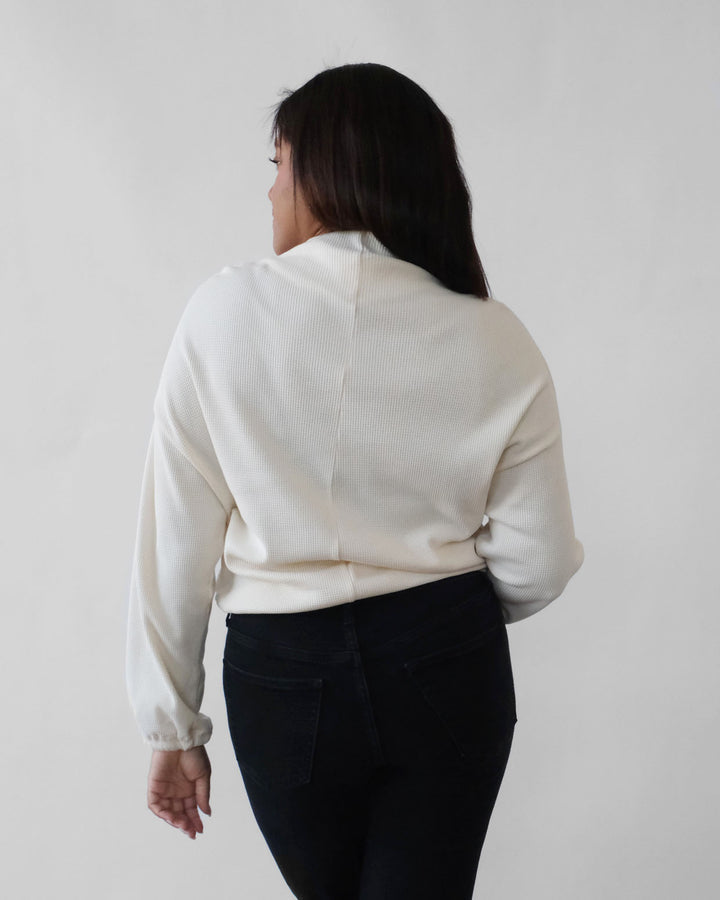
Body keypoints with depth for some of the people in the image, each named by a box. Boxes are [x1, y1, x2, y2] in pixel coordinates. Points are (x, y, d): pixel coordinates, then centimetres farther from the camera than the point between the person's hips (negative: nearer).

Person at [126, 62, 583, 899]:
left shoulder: (223, 314, -10)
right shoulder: (498, 343, -7)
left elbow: (175, 541, -8)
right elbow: (539, 563, -4)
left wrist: (171, 725, 2)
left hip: (284, 675, 0)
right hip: (450, 670, 0)